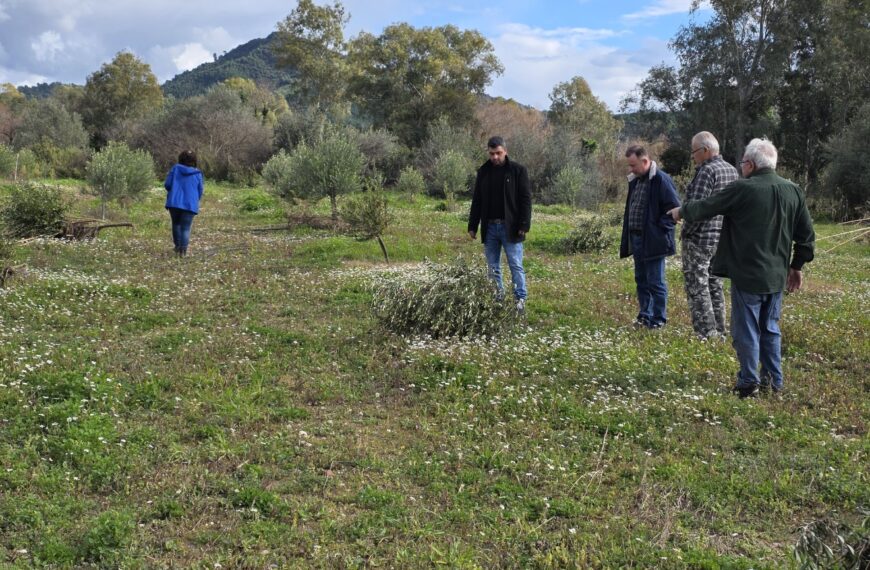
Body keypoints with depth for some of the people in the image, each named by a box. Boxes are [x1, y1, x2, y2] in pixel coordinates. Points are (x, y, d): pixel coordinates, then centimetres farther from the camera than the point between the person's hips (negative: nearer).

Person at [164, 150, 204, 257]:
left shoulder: (175, 169, -1)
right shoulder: (197, 173, 1)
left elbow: (167, 185, -2)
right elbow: (200, 191, 5)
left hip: (174, 203, 1)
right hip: (190, 204, -1)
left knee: (176, 224, 21)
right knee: (185, 228, 4)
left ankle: (178, 247, 24)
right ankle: (183, 250, -8)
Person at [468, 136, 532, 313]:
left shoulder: (518, 170, -4)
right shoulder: (483, 172, 8)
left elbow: (525, 199, -6)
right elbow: (477, 201, 13)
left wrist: (524, 225, -13)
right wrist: (472, 225, 10)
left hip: (510, 227, -4)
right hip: (489, 227, 4)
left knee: (516, 265, -2)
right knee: (493, 267, 9)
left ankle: (520, 299, 5)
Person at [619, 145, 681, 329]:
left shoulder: (661, 180, -14)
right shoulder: (635, 181, 12)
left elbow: (674, 208, -15)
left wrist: (660, 229, -16)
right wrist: (628, 237, 13)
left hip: (653, 241, -8)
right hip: (636, 239, 8)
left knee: (655, 282, -1)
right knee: (641, 279, 16)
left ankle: (659, 319, 9)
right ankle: (644, 315, 27)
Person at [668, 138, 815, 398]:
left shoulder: (742, 189, -15)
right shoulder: (793, 191, 2)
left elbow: (706, 207, -2)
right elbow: (807, 235, 8)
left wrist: (681, 211, 17)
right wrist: (797, 266, 19)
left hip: (747, 275, -6)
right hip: (777, 276, 6)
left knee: (746, 330, 5)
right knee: (770, 329, 18)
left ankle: (748, 382, 11)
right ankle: (774, 380, 24)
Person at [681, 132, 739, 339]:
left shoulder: (707, 171, -16)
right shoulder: (731, 170, 11)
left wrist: (685, 231, -9)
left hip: (700, 237, -9)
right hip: (722, 237, 9)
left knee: (697, 287, -3)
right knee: (715, 284, 16)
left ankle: (706, 334, -3)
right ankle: (719, 331, 21)